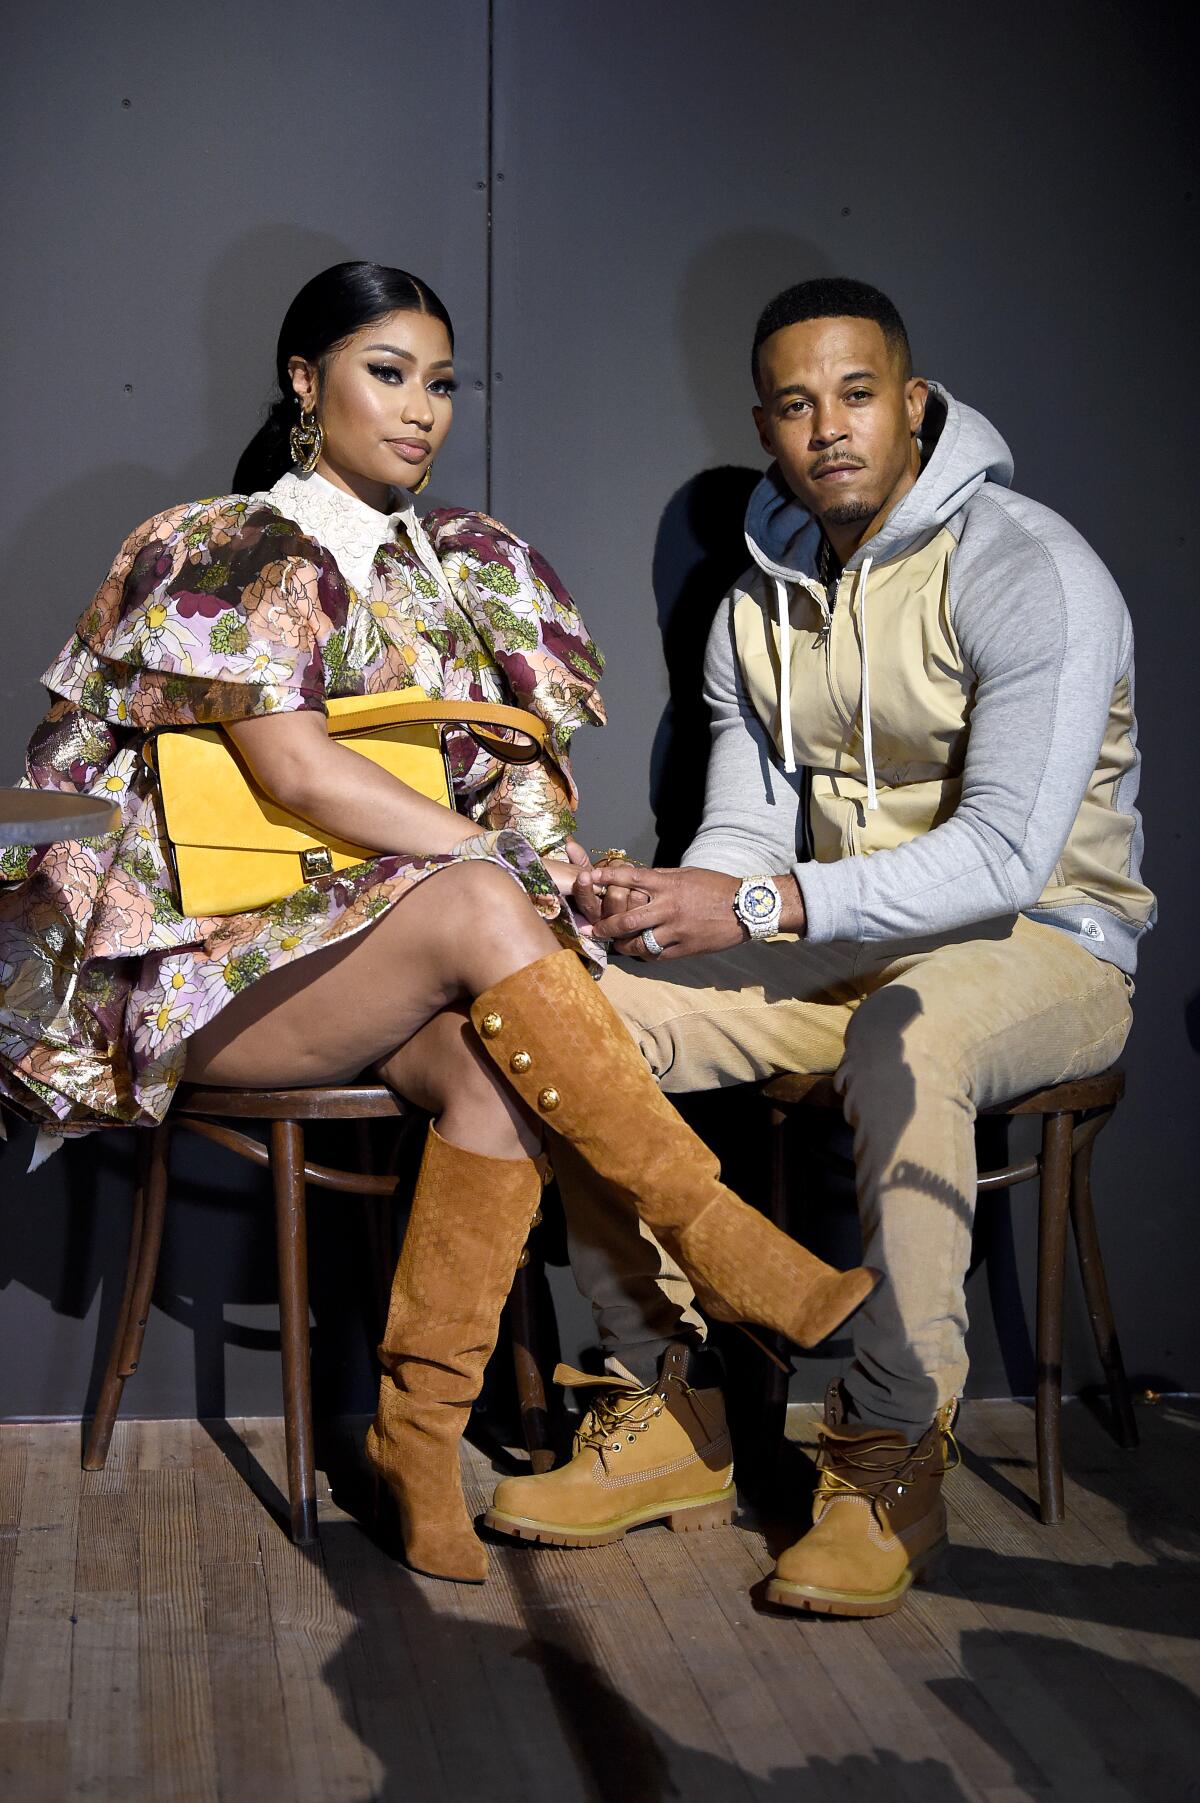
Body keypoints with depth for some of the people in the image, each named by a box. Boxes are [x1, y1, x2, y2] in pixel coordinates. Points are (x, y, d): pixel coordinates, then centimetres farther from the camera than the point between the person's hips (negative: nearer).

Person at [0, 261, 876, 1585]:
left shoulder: (466, 568, 15)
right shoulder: (230, 554, -4)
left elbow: (524, 775, 13)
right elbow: (299, 774, -16)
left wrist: (541, 866, -10)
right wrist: (512, 867, -19)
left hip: (391, 967, 5)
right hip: (193, 965, -5)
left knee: (494, 1059, -29)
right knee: (480, 911, -31)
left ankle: (418, 1435, -22)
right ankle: (726, 1250, -27)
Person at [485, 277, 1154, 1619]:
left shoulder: (1032, 573, -15)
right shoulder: (760, 602, 8)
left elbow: (1006, 853, -24)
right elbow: (749, 827, 6)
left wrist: (762, 905, -30)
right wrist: (675, 903, -19)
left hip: (1046, 946, -6)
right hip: (844, 949, 6)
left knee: (904, 1030, -41)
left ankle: (893, 1457, -26)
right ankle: (665, 1402, -5)